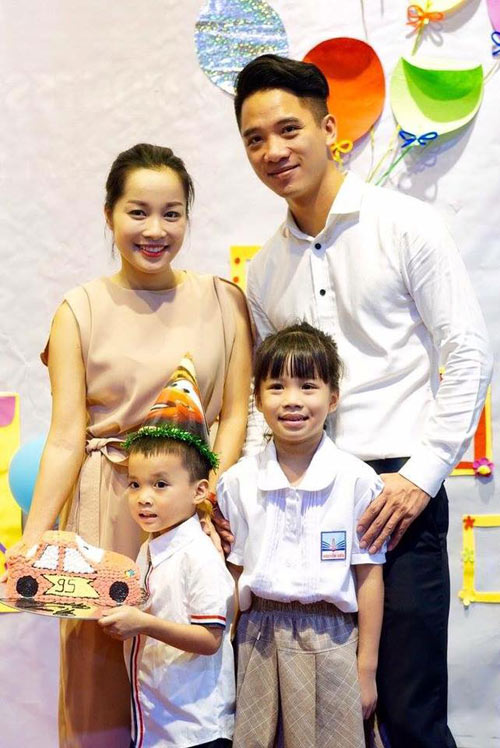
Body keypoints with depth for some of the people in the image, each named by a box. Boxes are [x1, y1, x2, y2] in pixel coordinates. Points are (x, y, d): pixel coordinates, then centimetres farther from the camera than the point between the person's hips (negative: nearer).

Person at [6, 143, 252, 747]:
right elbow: (66, 437, -3)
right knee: (101, 680, 5)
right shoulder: (81, 311, 2)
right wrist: (33, 544, -11)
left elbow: (236, 416, 4)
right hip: (107, 511, -1)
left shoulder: (223, 302, 6)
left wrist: (211, 492, -12)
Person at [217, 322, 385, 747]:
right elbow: (234, 573, 9)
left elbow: (368, 577, -1)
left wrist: (366, 668, 0)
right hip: (258, 640, 2)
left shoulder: (357, 481, -4)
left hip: (329, 639, -2)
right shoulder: (237, 483, 4)